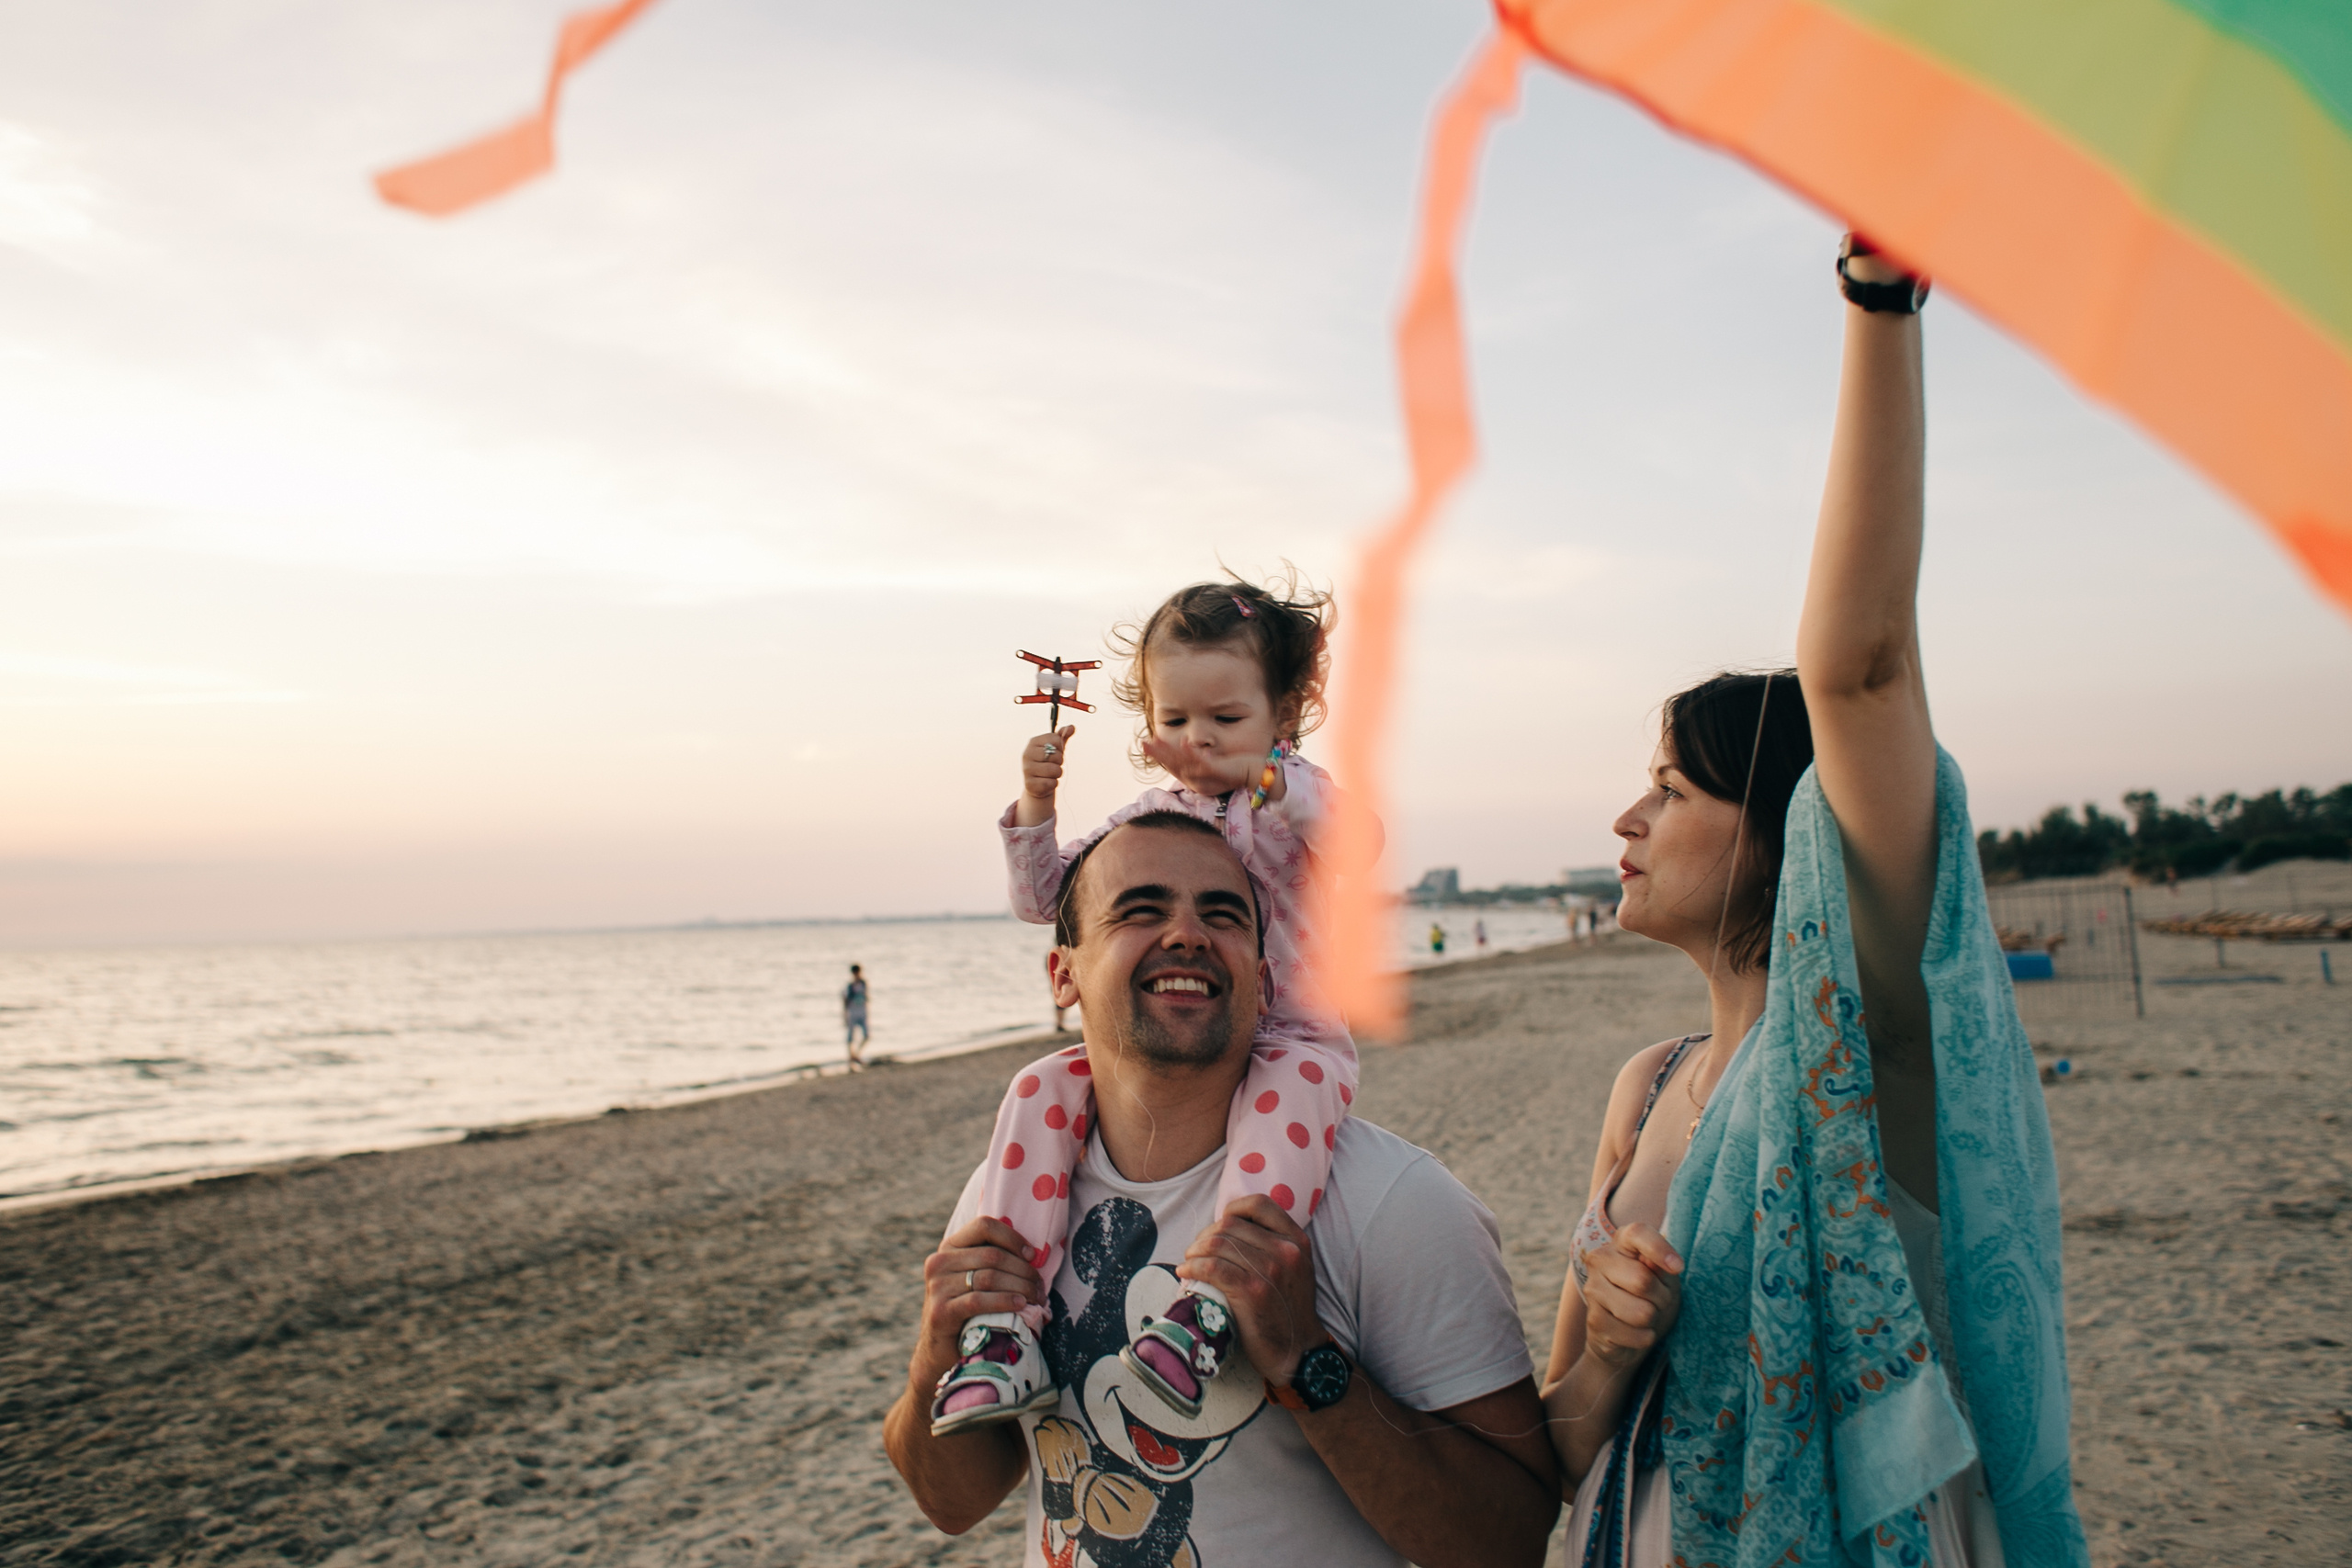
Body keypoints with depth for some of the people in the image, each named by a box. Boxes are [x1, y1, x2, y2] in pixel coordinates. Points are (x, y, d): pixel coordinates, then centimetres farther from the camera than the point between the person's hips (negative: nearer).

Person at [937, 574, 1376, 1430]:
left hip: (1287, 1034, -4)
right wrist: (1035, 804, -4)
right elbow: (1042, 898, 11)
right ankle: (1007, 1328, -23)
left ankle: (1211, 1304, -51)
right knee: (1040, 1089, -19)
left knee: (1295, 1087, -40)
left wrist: (1259, 775, -24)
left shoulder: (1295, 795, 4)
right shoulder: (1145, 818, 14)